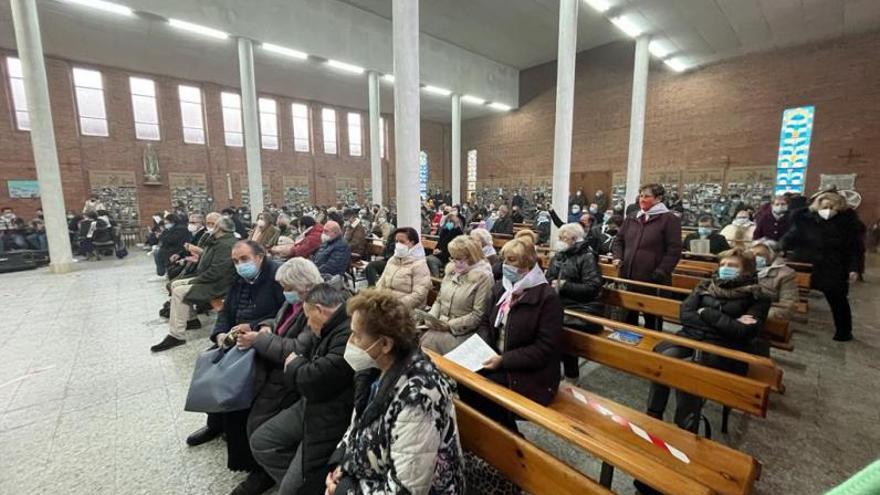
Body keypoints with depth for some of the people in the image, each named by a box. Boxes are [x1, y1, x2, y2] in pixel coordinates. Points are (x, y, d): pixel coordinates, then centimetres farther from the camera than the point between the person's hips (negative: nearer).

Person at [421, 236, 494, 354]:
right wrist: (431, 318, -2)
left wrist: (450, 325, -17)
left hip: (463, 332, -5)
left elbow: (478, 315, -13)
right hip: (440, 326, 6)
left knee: (429, 342, -24)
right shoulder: (451, 271, 9)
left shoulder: (483, 277, -11)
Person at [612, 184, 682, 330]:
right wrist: (618, 257, 0)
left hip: (653, 280, -5)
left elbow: (674, 250, -9)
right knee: (628, 316, 17)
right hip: (628, 277, 5)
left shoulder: (669, 219, -3)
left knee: (652, 319, 8)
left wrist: (660, 272, -17)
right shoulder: (631, 219, 14)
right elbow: (618, 240, 19)